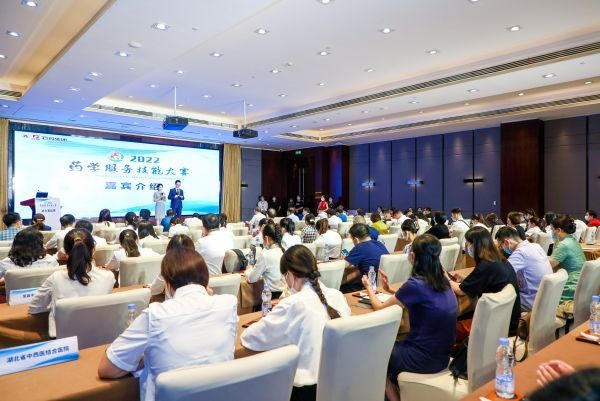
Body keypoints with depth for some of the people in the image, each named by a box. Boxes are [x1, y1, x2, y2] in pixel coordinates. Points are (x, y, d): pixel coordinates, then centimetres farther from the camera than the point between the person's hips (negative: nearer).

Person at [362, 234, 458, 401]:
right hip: (442, 355, 7)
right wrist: (390, 290, 15)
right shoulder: (441, 279, -1)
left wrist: (368, 287, 8)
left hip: (424, 359, -7)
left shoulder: (416, 284, -23)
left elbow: (380, 308, -7)